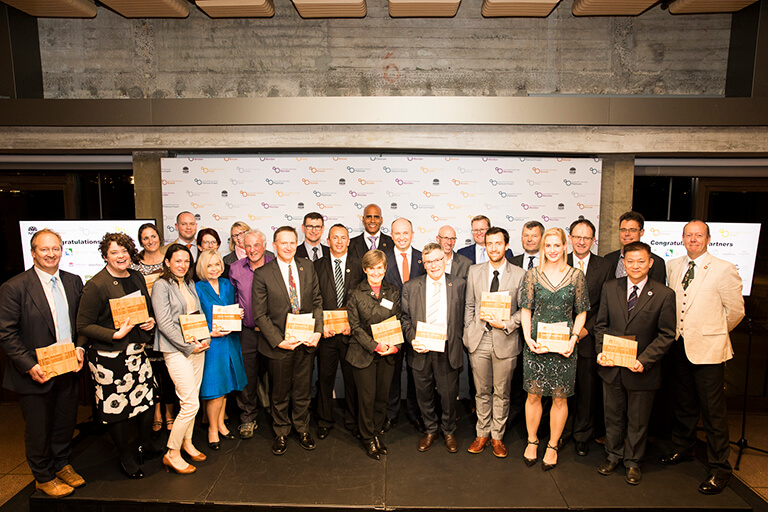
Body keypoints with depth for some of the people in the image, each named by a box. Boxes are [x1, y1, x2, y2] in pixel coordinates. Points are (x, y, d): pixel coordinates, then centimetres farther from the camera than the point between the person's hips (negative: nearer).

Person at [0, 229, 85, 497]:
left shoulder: (73, 282, 2)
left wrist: (81, 348, -3)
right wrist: (29, 365, -18)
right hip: (37, 373, -4)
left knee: (66, 422, 20)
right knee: (38, 429, 13)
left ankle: (62, 464, 42)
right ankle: (43, 477, 34)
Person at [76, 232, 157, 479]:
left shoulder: (137, 278, 7)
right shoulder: (96, 285, -13)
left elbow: (148, 308, 21)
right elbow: (84, 325, -12)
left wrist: (150, 321, 0)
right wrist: (116, 334, -21)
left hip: (137, 351, 6)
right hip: (109, 357, -6)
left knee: (147, 398, 12)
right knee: (117, 406, 5)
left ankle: (145, 444, 35)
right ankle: (127, 457, 25)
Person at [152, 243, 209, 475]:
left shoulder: (190, 284, 13)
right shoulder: (161, 286, -8)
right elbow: (165, 323, -13)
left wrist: (205, 339, 0)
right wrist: (188, 346, -14)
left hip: (197, 347, 7)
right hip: (176, 351, -7)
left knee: (191, 400, 14)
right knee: (190, 404, -8)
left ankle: (187, 442, 32)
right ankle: (172, 454, 8)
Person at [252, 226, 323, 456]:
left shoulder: (307, 267, 2)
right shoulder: (262, 274, -8)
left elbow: (317, 302, 6)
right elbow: (260, 314, -8)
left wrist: (317, 330, -7)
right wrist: (279, 341, -14)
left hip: (306, 342, 3)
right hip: (278, 344, -2)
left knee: (303, 390, 16)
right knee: (280, 393, 14)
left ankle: (302, 429, 38)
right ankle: (281, 432, 36)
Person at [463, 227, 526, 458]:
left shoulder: (519, 275, -2)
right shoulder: (474, 271, 6)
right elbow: (469, 305, 9)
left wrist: (506, 324, -13)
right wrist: (469, 333, 3)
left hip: (505, 341, -1)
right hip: (479, 340, 2)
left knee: (502, 393, 10)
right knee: (482, 392, 12)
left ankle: (497, 436, 27)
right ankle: (482, 434, 29)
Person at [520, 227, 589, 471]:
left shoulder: (576, 276, 2)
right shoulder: (532, 274, 2)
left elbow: (581, 313, 5)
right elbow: (526, 310, 3)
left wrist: (574, 338, -7)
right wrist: (528, 337, -9)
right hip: (536, 344, 0)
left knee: (560, 398, 8)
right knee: (533, 395, 7)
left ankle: (553, 446, 25)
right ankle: (532, 441, 27)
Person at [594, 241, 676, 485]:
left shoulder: (664, 295, -8)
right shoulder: (610, 288, 0)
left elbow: (666, 335, -8)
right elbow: (601, 324, 6)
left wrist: (644, 361, -17)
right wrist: (601, 351, -8)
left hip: (642, 369, -2)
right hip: (612, 366, 2)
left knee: (638, 420, 14)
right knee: (613, 415, 17)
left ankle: (632, 462, 34)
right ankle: (613, 456, 37)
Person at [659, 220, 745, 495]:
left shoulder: (724, 269, -9)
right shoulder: (672, 266, 7)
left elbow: (736, 310, -3)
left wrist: (713, 332, 6)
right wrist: (676, 332, 12)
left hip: (708, 349, -5)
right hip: (679, 346, 5)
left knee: (713, 410, 2)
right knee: (683, 403, 19)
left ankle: (719, 468, 18)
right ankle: (683, 447, 39)